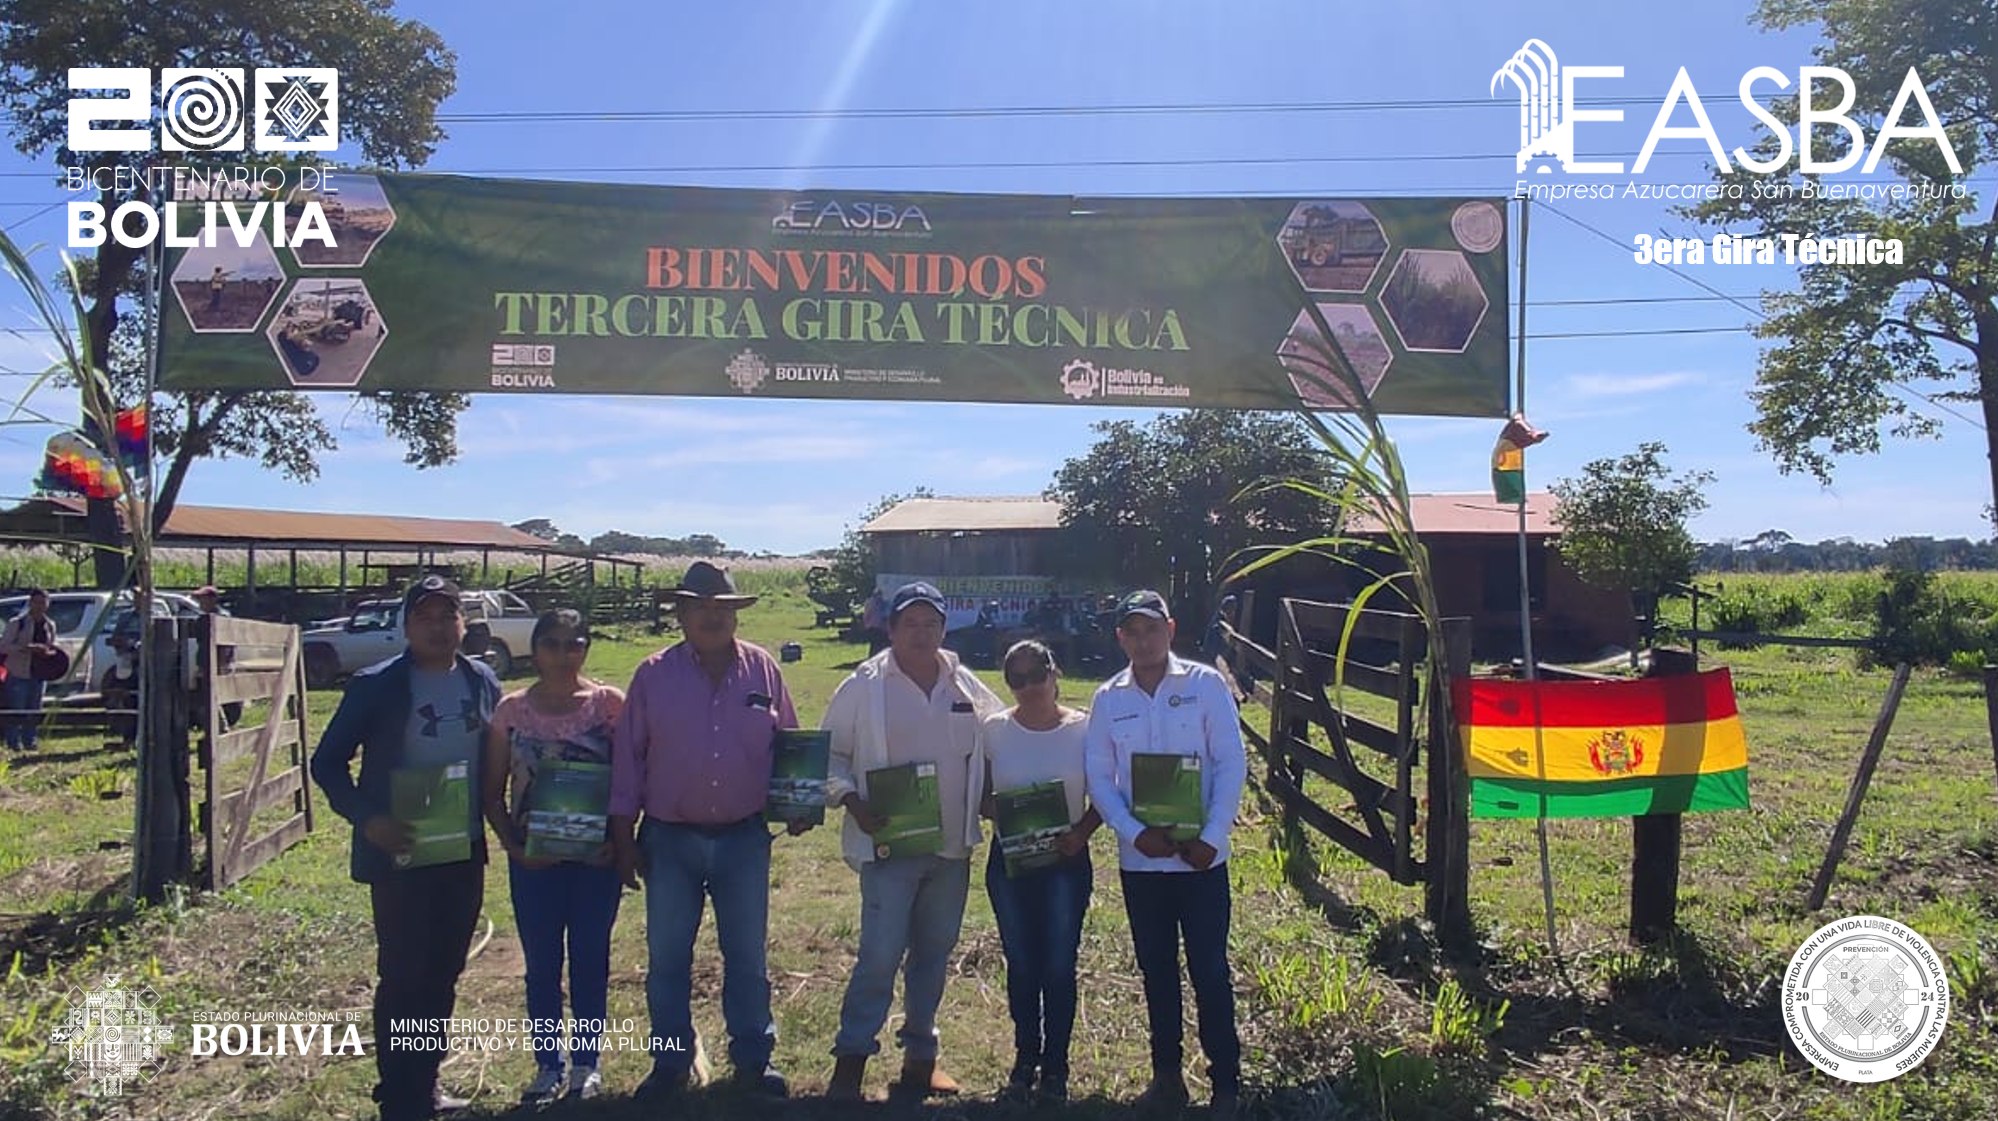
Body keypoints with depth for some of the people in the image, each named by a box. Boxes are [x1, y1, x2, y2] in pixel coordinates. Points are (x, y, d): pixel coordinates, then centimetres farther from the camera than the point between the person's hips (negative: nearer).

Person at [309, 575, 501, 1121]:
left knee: (443, 973, 14)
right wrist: (368, 819, -19)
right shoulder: (376, 685, -10)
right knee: (403, 977, 2)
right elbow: (327, 762, -7)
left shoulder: (483, 682, 3)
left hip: (464, 854, 5)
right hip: (399, 855, -4)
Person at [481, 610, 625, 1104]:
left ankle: (586, 1064, 24)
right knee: (541, 964, 10)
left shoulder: (610, 704, -5)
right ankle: (548, 1065, 25)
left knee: (590, 959, 9)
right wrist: (512, 845, -8)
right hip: (533, 858, 1)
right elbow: (493, 792, 3)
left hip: (596, 855, -1)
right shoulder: (511, 710, -1)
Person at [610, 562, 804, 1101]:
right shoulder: (654, 674, -3)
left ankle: (753, 1058, 26)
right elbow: (627, 757, 0)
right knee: (667, 956, 10)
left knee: (748, 954, 11)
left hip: (745, 838, 1)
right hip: (670, 839, 0)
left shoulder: (763, 670, 0)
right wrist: (623, 836, -1)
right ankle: (670, 1062, 27)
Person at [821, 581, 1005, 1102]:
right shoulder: (863, 686, -6)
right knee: (880, 954, -9)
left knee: (934, 953, 13)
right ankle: (850, 1059, 6)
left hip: (952, 845, 4)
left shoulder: (967, 687, 4)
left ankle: (919, 1057, 27)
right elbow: (832, 754, -1)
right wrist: (853, 803, -14)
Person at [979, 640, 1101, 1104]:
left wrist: (1081, 833, -15)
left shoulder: (1083, 728, -6)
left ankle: (1055, 1066, 20)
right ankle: (1025, 1058, 26)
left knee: (1059, 964, 5)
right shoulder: (993, 729, -2)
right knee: (1021, 963, 11)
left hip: (1066, 860, -1)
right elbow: (979, 794, 4)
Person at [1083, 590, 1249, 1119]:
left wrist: (1211, 838, -13)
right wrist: (1136, 834, -12)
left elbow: (1231, 764, -7)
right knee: (1156, 970, 14)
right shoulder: (1108, 698, 2)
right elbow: (1098, 776, 1)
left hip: (1201, 855, -3)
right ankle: (1166, 1075, 28)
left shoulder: (1205, 684, -6)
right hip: (1140, 858, 3)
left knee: (1209, 970, 2)